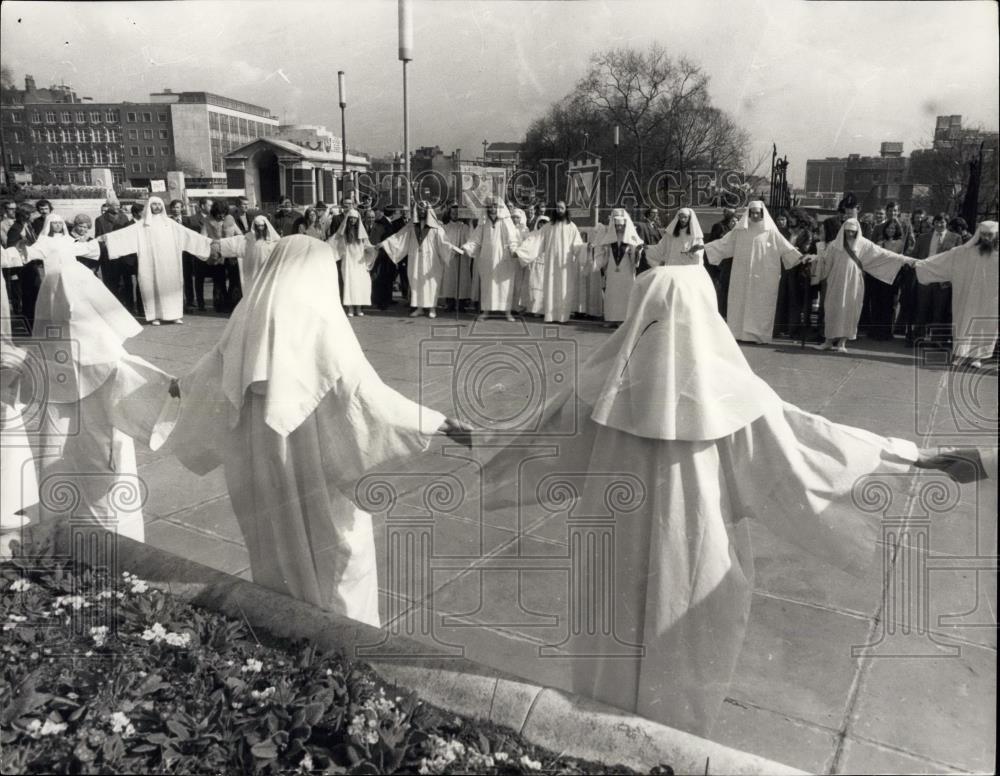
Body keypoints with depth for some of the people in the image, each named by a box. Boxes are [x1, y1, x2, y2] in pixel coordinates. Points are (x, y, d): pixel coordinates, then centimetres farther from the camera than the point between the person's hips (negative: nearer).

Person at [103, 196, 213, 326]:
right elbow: (126, 232, -1)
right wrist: (108, 237, -14)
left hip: (169, 263, 1)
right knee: (153, 286, -3)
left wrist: (207, 241, 3)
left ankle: (175, 314, 3)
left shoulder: (169, 223, 11)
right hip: (151, 261, -1)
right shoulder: (142, 224, 7)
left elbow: (187, 233, 9)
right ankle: (155, 315, -1)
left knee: (171, 285, -1)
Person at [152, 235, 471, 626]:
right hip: (316, 456, -5)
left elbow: (216, 368, 12)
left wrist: (183, 387, 36)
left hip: (262, 456, 5)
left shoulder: (250, 312, -2)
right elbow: (363, 387, -20)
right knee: (334, 541, 12)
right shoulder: (321, 317, -17)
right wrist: (437, 423, -17)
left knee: (276, 536, 22)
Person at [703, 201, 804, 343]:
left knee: (761, 304, 0)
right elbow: (723, 243, 8)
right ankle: (740, 332, 7)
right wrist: (704, 248, 0)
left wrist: (800, 258, -13)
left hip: (763, 276, -2)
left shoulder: (770, 231, 2)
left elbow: (785, 247, -2)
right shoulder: (741, 230, 7)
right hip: (743, 274, 2)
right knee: (741, 302, 1)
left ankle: (758, 334, 5)